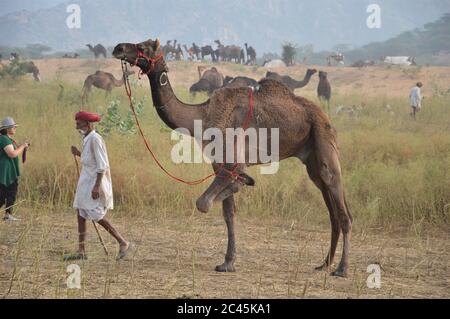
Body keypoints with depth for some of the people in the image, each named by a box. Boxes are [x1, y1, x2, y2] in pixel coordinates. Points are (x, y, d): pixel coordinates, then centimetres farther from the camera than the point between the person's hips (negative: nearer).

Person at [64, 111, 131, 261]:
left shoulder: (95, 139, -16)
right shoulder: (88, 139, 13)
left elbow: (102, 165, -20)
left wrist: (97, 186, -25)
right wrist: (79, 154, 11)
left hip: (95, 181, -10)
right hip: (87, 181, 10)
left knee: (96, 216, -9)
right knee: (80, 215, 7)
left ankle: (123, 243, -1)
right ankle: (81, 252, 8)